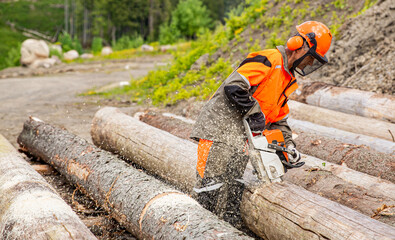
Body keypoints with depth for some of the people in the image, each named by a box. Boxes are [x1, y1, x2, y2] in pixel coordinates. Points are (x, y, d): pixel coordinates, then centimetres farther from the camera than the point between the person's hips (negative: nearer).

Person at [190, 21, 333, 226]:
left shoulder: (288, 81, 18)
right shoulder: (270, 60, -13)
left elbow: (278, 118, 21)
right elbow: (233, 86, -23)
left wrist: (289, 145, 9)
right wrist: (255, 113, -19)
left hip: (239, 133, 9)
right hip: (219, 122, -9)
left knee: (234, 182, 7)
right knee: (211, 180, -9)